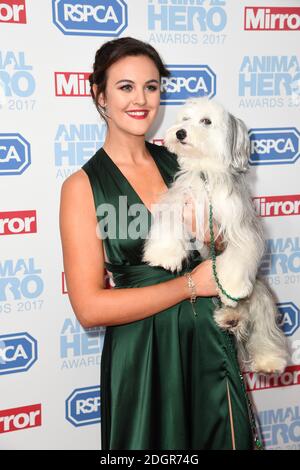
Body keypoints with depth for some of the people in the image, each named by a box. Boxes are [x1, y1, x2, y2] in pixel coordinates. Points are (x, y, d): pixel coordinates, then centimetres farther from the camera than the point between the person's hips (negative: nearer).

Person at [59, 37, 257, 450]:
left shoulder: (178, 162, 3)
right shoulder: (83, 185, -10)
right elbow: (89, 308, -17)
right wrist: (191, 284, -15)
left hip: (210, 338, 5)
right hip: (141, 353, -4)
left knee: (226, 438, 18)